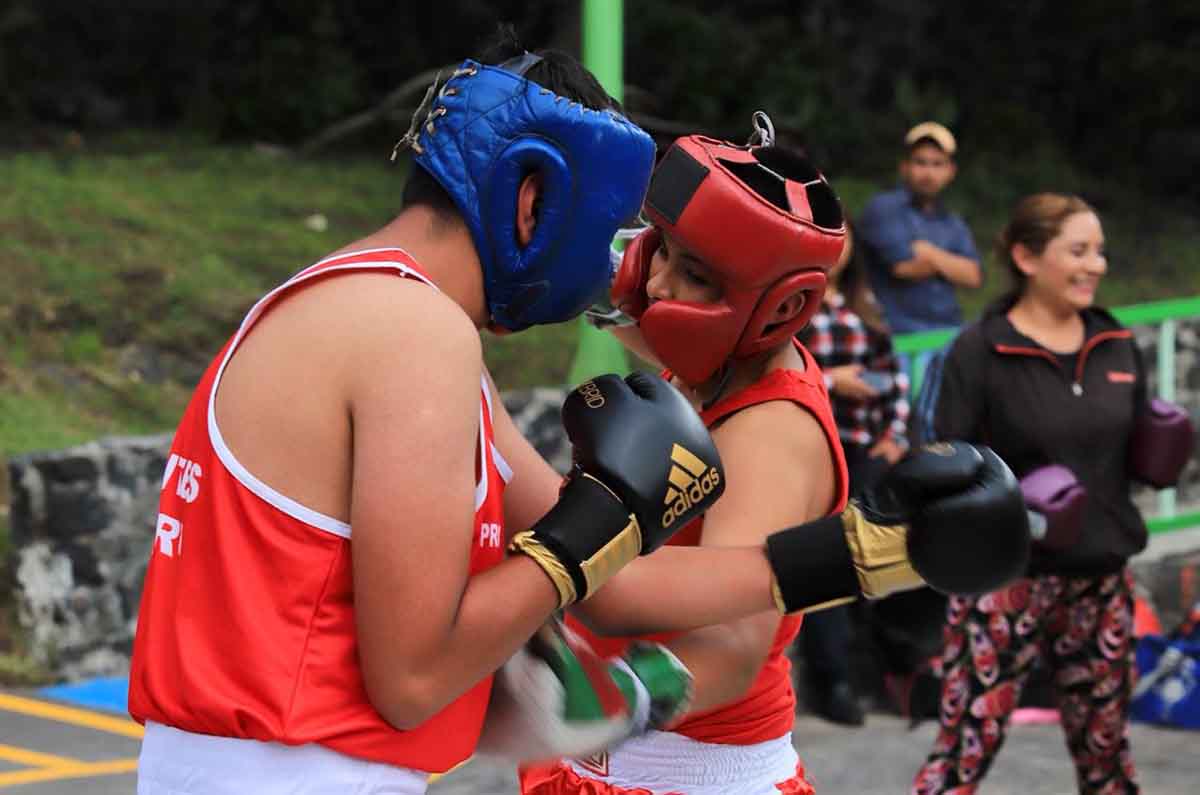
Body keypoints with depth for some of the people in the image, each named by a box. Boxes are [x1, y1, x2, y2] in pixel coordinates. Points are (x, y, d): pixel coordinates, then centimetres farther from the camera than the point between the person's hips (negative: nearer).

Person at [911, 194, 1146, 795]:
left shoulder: (1116, 345, 8)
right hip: (1007, 579, -5)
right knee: (966, 746, -4)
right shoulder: (980, 351, -9)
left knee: (1105, 744, 14)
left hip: (1100, 579, 6)